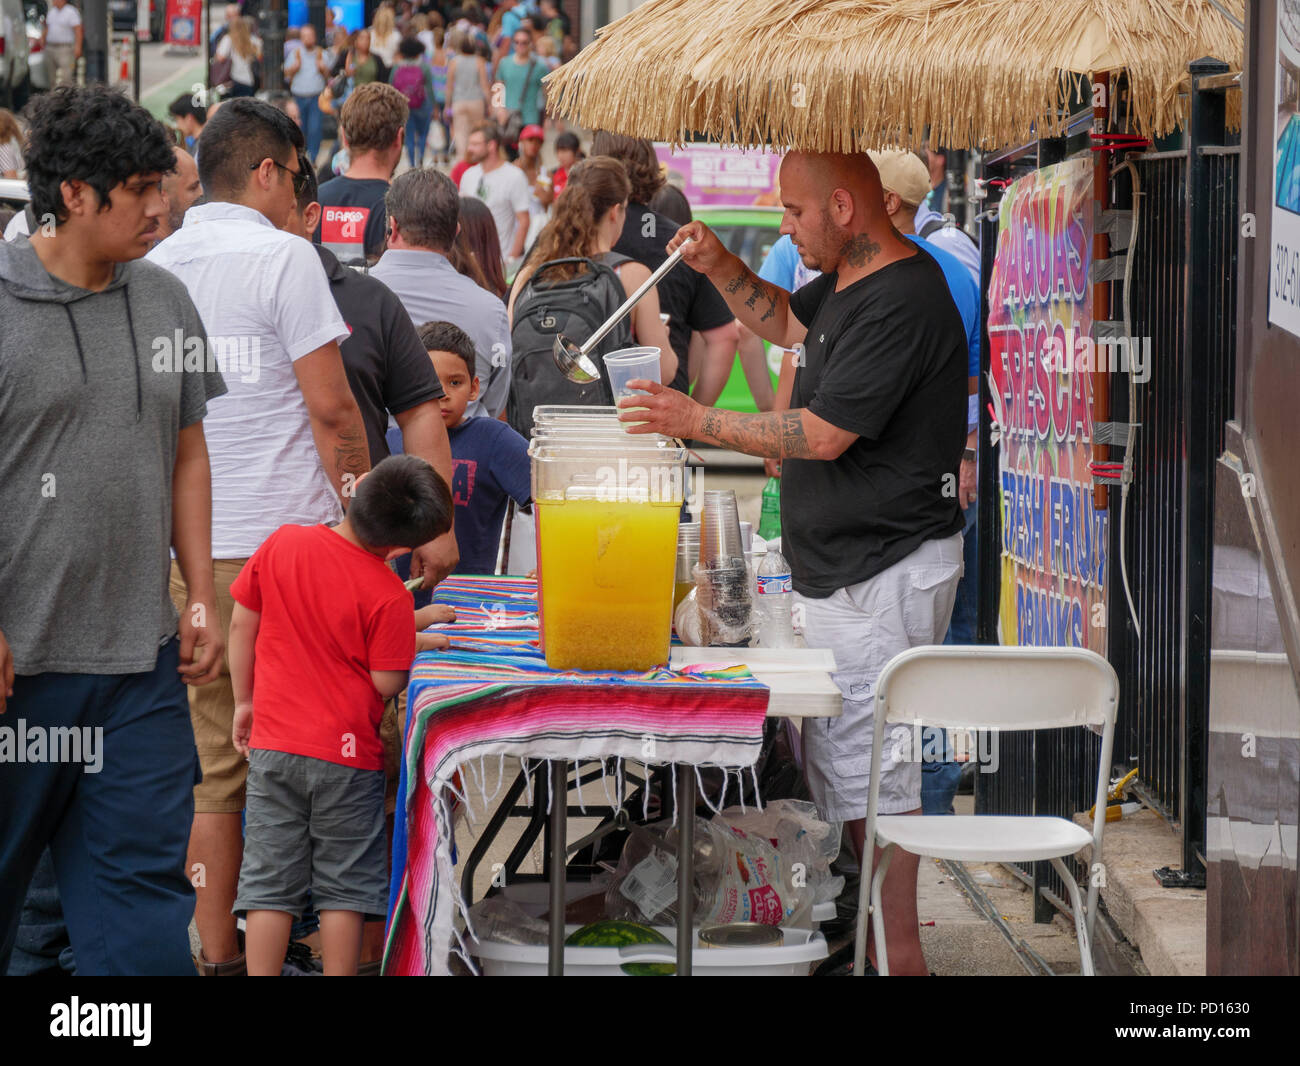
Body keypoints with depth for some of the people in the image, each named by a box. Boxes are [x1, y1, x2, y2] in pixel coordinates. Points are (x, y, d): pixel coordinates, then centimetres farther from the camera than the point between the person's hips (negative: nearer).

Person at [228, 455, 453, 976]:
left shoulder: (281, 544, -2)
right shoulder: (389, 596, -14)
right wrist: (413, 635, 8)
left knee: (269, 880, 8)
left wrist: (244, 701, 17)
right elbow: (386, 684, -11)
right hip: (348, 756, -3)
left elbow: (241, 624, 6)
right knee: (343, 885, 7)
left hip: (274, 744, 3)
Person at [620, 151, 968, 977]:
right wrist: (720, 268, 14)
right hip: (842, 566, 11)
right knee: (838, 759, 14)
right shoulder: (849, 283, 12)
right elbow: (785, 322, 33)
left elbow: (822, 436, -22)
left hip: (884, 573, -11)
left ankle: (898, 954, -3)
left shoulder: (900, 303, -20)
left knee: (870, 768, -8)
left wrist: (696, 421, -14)